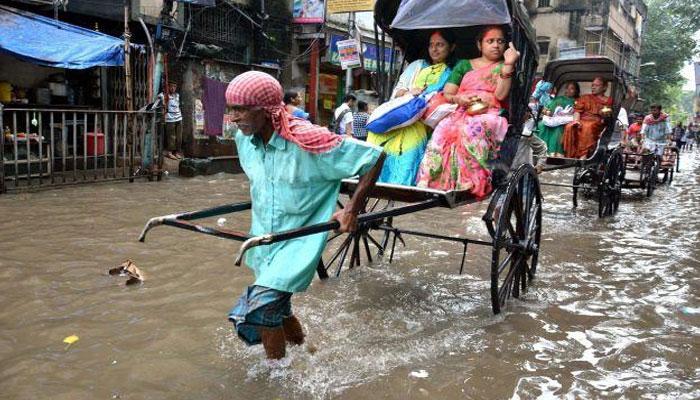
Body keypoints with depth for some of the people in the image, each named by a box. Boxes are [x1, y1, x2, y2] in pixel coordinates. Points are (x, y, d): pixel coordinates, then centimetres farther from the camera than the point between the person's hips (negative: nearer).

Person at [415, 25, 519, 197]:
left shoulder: (505, 68, 17)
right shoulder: (464, 65, 23)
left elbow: (500, 94, -3)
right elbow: (446, 94, 15)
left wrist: (509, 64, -9)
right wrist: (459, 98, -7)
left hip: (490, 115, -2)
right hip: (462, 113, 2)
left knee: (471, 130, -38)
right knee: (443, 129, -33)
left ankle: (470, 183, -41)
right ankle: (433, 181, -39)